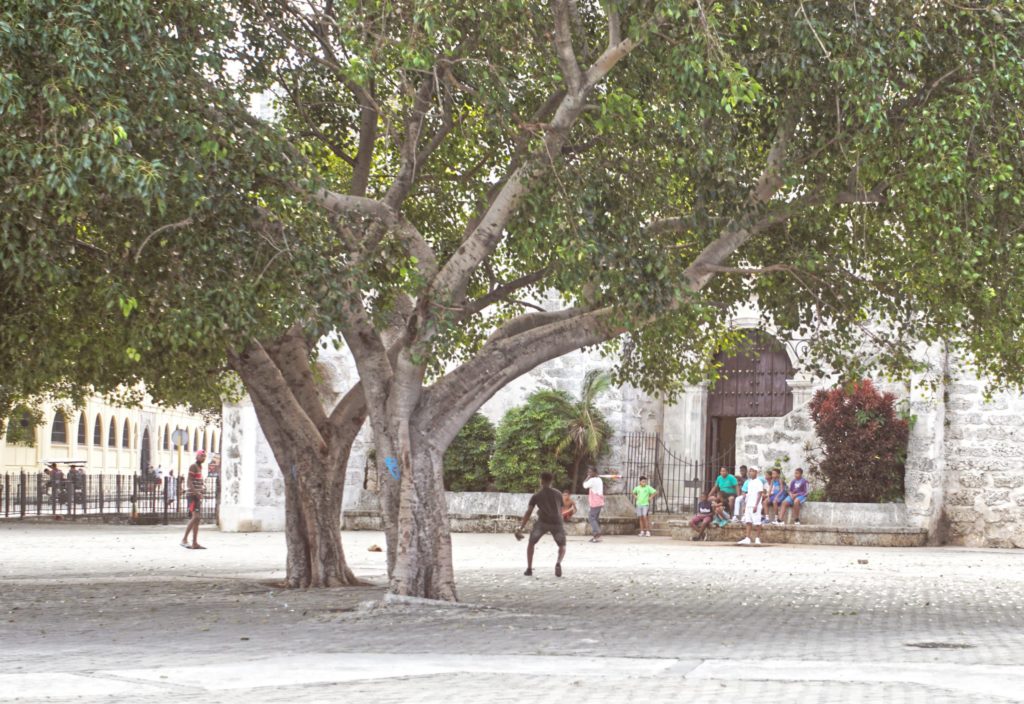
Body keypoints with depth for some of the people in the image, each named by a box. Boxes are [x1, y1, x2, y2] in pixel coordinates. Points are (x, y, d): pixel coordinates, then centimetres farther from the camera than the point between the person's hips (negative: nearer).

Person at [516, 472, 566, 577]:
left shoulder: (536, 496, 16)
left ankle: (529, 568, 10)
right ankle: (558, 562, -13)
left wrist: (520, 529, 9)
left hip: (542, 522, -1)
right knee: (562, 546, 18)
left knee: (531, 543, 20)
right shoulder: (558, 494, 23)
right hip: (557, 522, 1)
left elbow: (528, 513, 8)